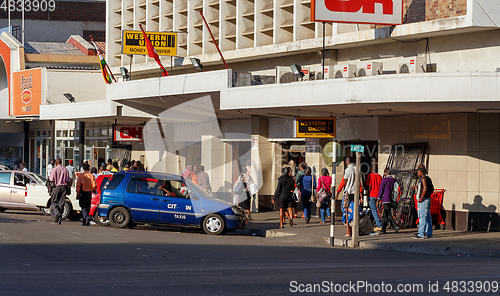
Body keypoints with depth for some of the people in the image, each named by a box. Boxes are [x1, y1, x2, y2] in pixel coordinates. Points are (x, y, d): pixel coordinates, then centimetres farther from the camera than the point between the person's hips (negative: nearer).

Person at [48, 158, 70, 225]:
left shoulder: (54, 170, -6)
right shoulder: (66, 170, 7)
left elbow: (51, 179, -10)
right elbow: (68, 180, 8)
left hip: (57, 186, -4)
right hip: (64, 187, 4)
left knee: (54, 202, 3)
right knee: (61, 203, 6)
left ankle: (57, 214, -23)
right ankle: (59, 219, 4)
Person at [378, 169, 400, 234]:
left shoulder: (384, 180, -8)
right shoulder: (394, 180, 8)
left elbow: (381, 190, -6)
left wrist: (378, 199, 0)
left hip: (386, 199, -6)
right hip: (391, 199, 6)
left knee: (388, 214, -7)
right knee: (385, 214, 14)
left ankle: (395, 226, -22)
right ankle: (383, 229, 18)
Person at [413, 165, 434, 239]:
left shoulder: (423, 179, -14)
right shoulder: (428, 178, 16)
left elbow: (425, 189, -26)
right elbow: (432, 189, 24)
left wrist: (421, 198, -19)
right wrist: (417, 187, 22)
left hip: (423, 200, -10)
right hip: (428, 199, 10)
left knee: (422, 217, -10)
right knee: (427, 217, 11)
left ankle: (421, 234, -11)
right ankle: (429, 233, 14)